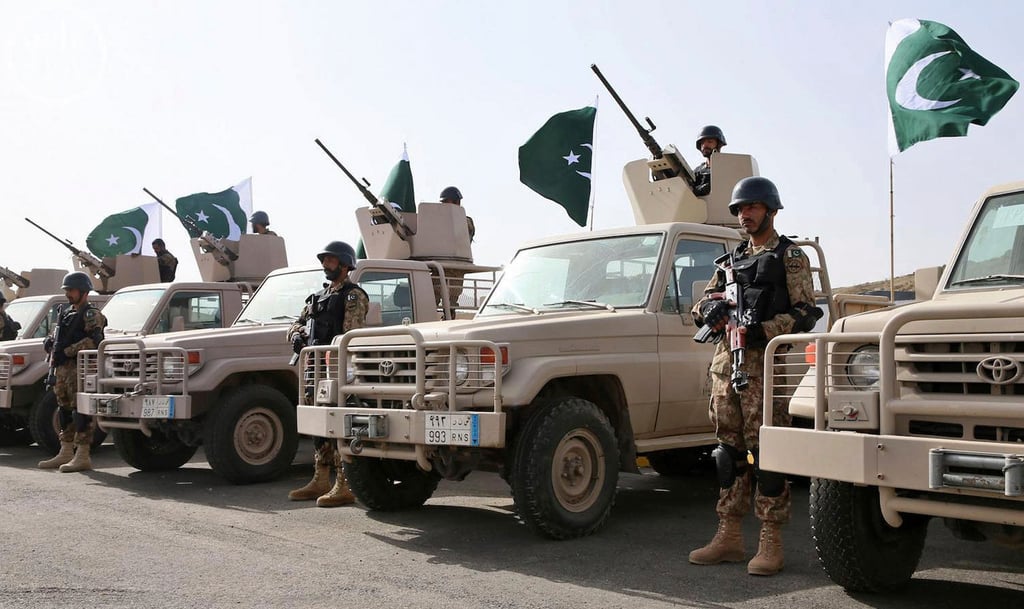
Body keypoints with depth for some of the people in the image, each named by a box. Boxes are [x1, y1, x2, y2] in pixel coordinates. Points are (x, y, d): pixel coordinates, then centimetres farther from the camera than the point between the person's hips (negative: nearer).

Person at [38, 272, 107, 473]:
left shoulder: (91, 314, -6)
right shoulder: (66, 313, 22)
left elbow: (93, 340, -20)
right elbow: (56, 334, 30)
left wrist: (67, 351, -19)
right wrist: (50, 342, 7)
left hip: (79, 368, -9)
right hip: (62, 368, 9)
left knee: (81, 410, -10)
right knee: (64, 410, 14)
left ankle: (82, 457, -10)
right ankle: (66, 453, 22)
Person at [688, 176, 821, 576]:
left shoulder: (790, 257, 4)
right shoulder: (732, 259, 22)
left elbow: (805, 313, -6)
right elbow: (701, 306, 18)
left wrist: (764, 330, -19)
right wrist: (710, 307, -6)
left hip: (764, 361, -6)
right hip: (725, 361, 6)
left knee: (765, 450, -8)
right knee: (730, 449, 7)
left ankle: (771, 543, -3)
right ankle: (729, 536, 13)